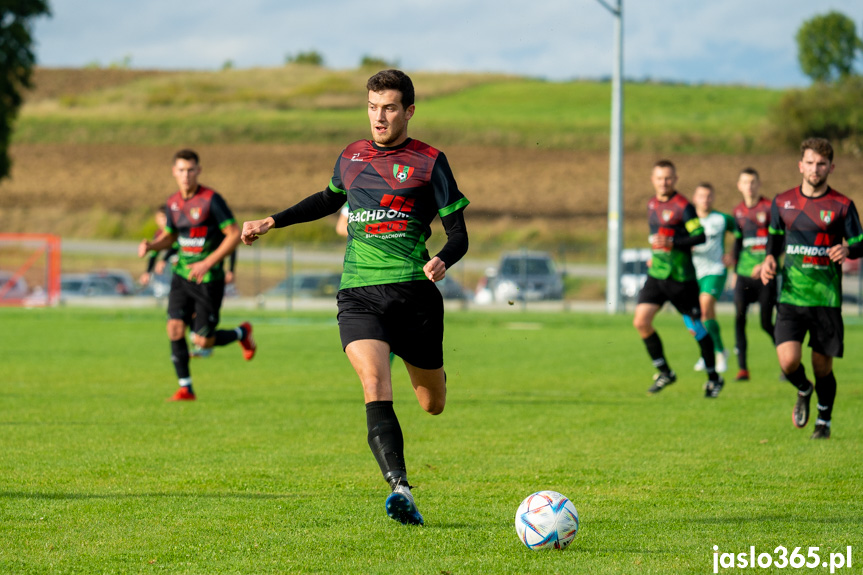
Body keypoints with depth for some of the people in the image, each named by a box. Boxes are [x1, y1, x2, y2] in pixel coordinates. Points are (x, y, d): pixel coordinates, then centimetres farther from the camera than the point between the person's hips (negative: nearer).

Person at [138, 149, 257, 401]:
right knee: (175, 329, -11)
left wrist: (208, 263, -21)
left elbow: (234, 235, -15)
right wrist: (150, 245, -2)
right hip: (182, 275, 5)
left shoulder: (211, 199, -14)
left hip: (209, 279, -5)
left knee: (203, 341, -3)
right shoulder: (173, 203, 5)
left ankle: (242, 333, 28)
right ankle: (185, 388, 1)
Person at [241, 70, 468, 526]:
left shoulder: (429, 162, 2)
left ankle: (433, 374, 49)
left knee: (433, 405, 10)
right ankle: (400, 489, -35)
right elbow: (328, 200, 36)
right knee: (374, 382, -24)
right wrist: (272, 222, 32)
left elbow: (458, 234, 2)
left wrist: (443, 260, -20)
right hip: (358, 295, 2)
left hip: (413, 293, -1)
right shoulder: (351, 157, 14)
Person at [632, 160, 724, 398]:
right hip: (656, 273, 6)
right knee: (641, 321, -7)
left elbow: (700, 236, -18)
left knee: (696, 328, 0)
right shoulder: (652, 203, 12)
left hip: (681, 276, -6)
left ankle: (714, 377, 16)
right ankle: (664, 372, 7)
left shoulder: (683, 206, -11)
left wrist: (672, 243, -27)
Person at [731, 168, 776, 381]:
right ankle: (742, 369, -6)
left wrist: (766, 264, -19)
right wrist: (735, 271, 20)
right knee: (739, 317, -9)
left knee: (766, 323, -4)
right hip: (745, 274, 4)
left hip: (765, 274, -4)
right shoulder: (738, 211, 11)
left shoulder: (769, 207, -5)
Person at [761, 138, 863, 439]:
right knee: (788, 362, -15)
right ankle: (803, 390, 20)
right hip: (791, 297, 1)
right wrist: (769, 259, 0)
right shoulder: (782, 202, 7)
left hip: (827, 298, -1)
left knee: (822, 367, 3)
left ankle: (824, 420, 29)